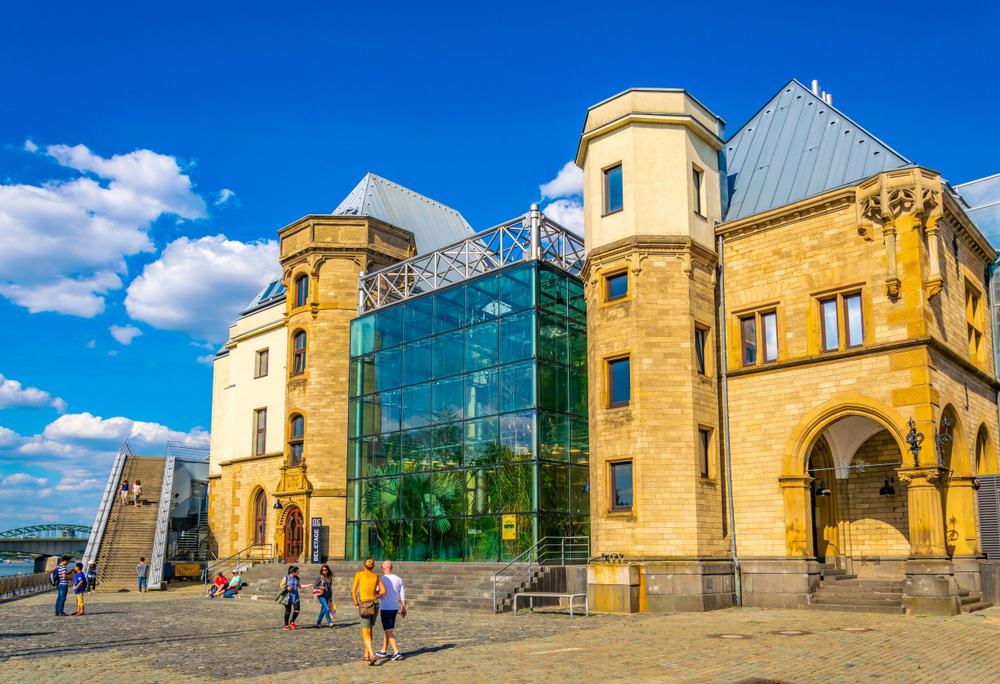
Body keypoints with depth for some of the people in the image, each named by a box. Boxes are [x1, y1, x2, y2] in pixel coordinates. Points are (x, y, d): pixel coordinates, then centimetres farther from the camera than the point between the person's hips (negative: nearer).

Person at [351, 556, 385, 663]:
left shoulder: (359, 574, -3)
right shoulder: (376, 576, 5)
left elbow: (353, 590, -8)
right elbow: (383, 591, 0)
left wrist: (356, 604, 1)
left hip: (364, 606, -4)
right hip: (375, 605, 4)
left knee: (366, 633, -6)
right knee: (369, 629, 21)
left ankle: (372, 655, -25)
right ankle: (366, 654, 24)